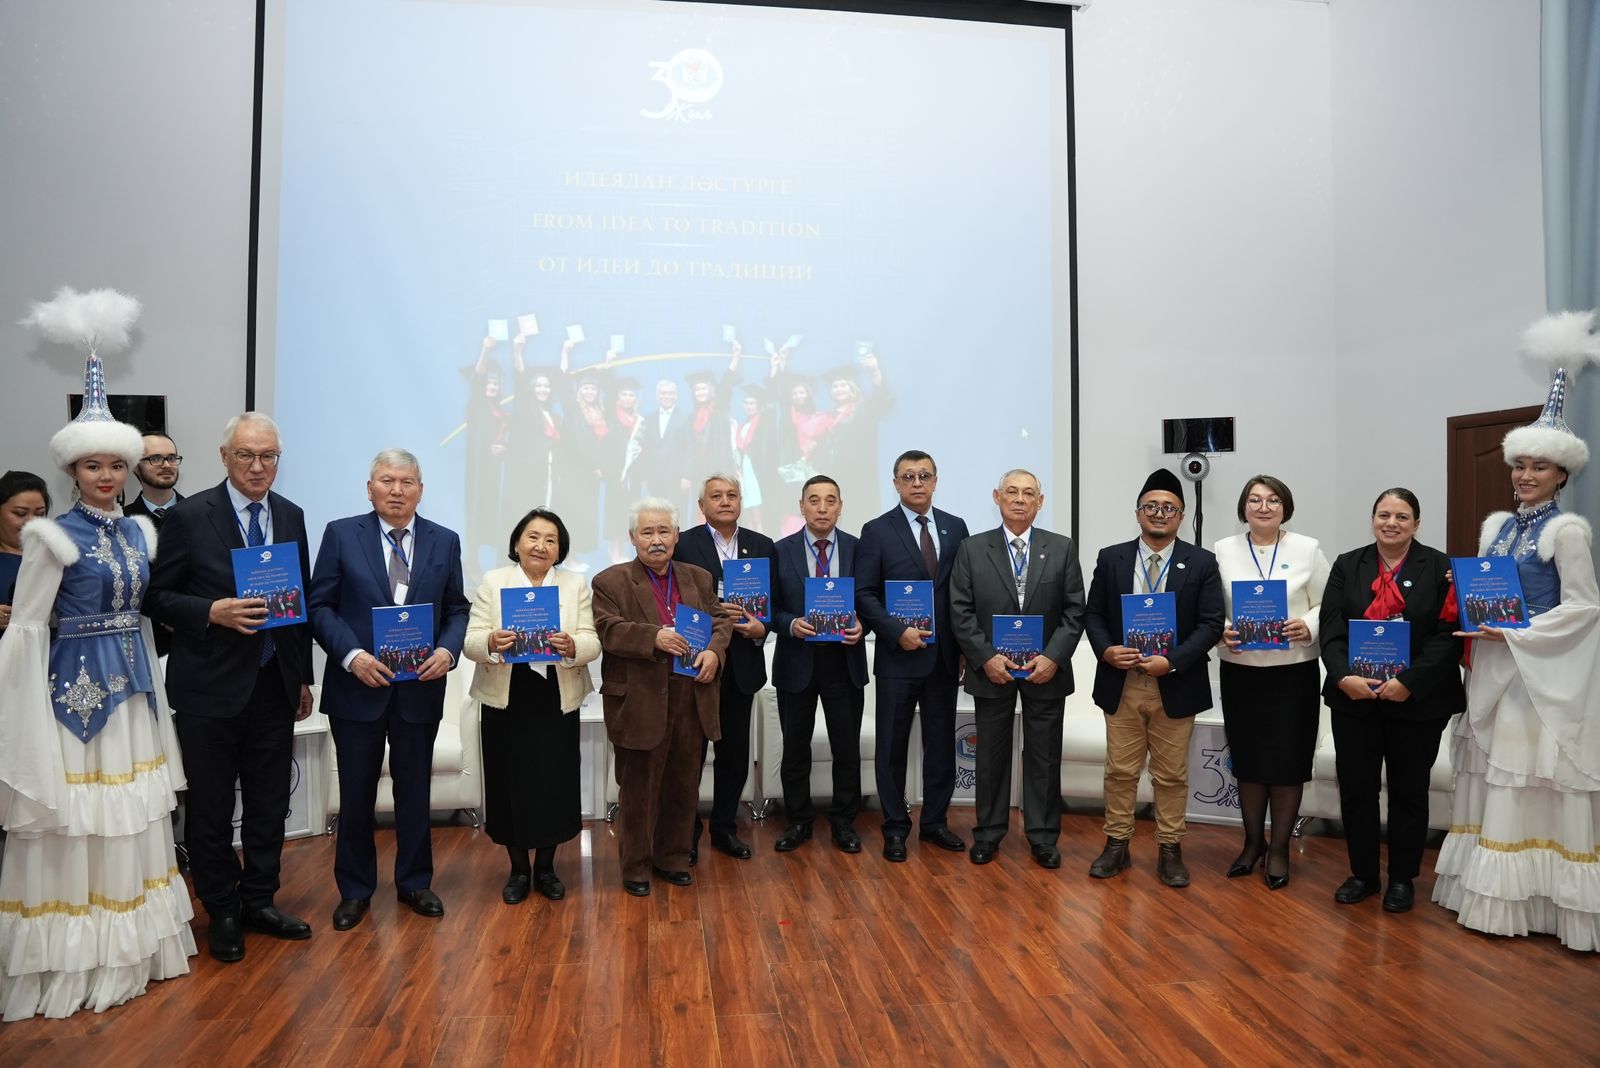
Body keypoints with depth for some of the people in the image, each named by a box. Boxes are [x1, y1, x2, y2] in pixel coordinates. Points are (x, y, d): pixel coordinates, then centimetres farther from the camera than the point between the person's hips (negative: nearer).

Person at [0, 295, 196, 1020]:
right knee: (70, 822, 2)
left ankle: (133, 947, 27)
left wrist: (149, 682, 12)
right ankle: (72, 964, 16)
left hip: (131, 689, 6)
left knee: (133, 815, 13)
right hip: (74, 690, -5)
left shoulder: (141, 532, 7)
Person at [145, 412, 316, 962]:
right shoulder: (189, 517, -8)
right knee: (211, 808, 9)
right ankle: (222, 912, 26)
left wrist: (304, 676, 12)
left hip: (275, 685, 4)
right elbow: (156, 596, -5)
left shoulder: (291, 516, 6)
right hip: (211, 688, -4)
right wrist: (213, 612, -23)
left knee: (269, 803, 13)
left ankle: (259, 900, 30)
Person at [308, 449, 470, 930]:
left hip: (420, 687, 2)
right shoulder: (341, 534, -2)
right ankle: (355, 889, 27)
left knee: (414, 790, 13)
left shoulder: (444, 541, 3)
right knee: (356, 793, 10)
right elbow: (320, 605, -4)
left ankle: (414, 882, 29)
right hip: (358, 686, -1)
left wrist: (448, 650, -12)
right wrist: (351, 655, -17)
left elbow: (457, 608, 6)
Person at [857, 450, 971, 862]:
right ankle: (895, 827, 19)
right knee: (893, 745, 6)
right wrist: (897, 631, -17)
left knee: (941, 742, 11)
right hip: (898, 655, -3)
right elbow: (863, 593, -6)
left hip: (945, 656, 3)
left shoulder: (955, 527, 7)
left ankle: (935, 821, 25)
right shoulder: (877, 530, -3)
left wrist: (965, 647, 3)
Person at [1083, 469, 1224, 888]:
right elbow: (1094, 614, 6)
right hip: (1121, 684, 1)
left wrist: (1172, 661, -17)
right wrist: (1105, 650, -13)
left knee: (1172, 775, 9)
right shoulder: (1111, 558, 4)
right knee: (1120, 771, 10)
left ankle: (1169, 849, 22)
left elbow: (1211, 624, -5)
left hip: (1175, 687, -1)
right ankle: (1116, 844, 22)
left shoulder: (1201, 562, -1)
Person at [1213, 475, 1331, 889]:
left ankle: (1279, 848, 22)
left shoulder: (1308, 549, 1)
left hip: (1293, 671, -1)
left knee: (1287, 761, 5)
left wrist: (1308, 627, -17)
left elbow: (1328, 605, 2)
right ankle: (1252, 842, 29)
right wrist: (1221, 632, -14)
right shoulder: (1223, 551, 3)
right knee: (1246, 759, 10)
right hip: (1240, 671, 1)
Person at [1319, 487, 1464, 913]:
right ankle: (1362, 874, 22)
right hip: (1354, 698, 2)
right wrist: (1344, 677, -16)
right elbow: (1331, 630, -1)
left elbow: (1449, 634, -9)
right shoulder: (1347, 566, 6)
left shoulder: (1440, 568, -2)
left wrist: (1408, 683, -18)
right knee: (1355, 789, 6)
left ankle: (1402, 878, 26)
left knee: (1409, 791, 11)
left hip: (1417, 702, -2)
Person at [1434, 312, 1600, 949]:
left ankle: (1543, 901, 7)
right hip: (1494, 666, 7)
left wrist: (1513, 632, -17)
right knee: (1496, 777, 8)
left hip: (1546, 672, -6)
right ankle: (1495, 895, 16)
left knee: (1538, 780, -2)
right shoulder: (1496, 525, 12)